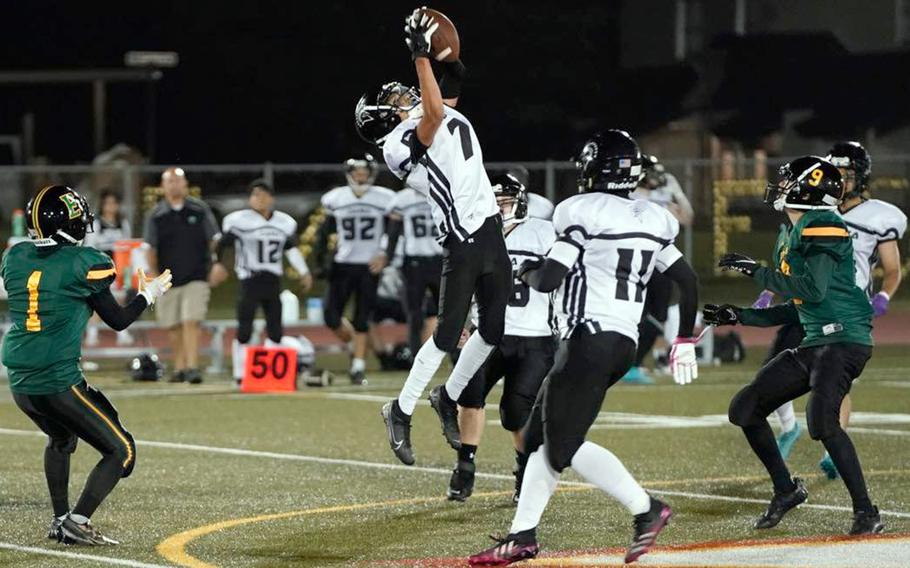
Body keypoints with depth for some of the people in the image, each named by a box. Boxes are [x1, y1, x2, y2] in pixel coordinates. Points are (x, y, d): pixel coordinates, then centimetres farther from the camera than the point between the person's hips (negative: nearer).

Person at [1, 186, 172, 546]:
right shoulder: (83, 262, -9)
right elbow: (118, 320, 0)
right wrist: (149, 295, 16)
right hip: (59, 382, -7)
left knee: (61, 438, 34)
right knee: (121, 452, 4)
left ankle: (60, 519, 31)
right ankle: (77, 522, -8)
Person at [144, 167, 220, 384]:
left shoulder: (199, 209, 3)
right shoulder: (156, 215, 2)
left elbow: (213, 240, 7)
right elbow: (151, 249, 4)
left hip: (196, 277, -2)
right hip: (168, 280, 2)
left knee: (191, 322, -13)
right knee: (172, 326, 7)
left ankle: (192, 367, -16)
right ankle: (179, 367, 21)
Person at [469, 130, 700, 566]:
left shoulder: (586, 215, -10)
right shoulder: (649, 222, 13)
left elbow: (547, 280, -13)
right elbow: (688, 281, 16)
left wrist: (528, 271, 10)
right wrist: (685, 340, 26)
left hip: (591, 339, -9)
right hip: (625, 344, 9)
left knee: (565, 446, -9)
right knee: (540, 434, 14)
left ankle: (646, 511, -12)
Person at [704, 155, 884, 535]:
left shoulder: (823, 228, -12)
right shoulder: (792, 236, 17)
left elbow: (813, 290, -24)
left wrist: (757, 273, -17)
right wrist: (738, 316, 19)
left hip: (844, 339, -10)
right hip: (813, 343, 10)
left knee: (821, 421, -27)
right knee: (745, 409, 9)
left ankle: (866, 512, -16)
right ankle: (786, 490, 21)